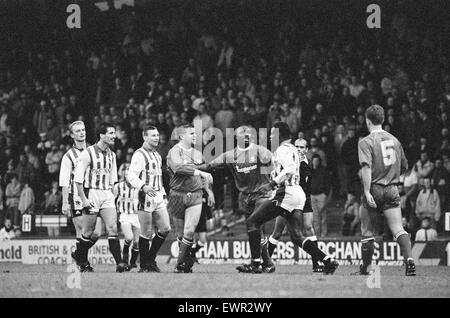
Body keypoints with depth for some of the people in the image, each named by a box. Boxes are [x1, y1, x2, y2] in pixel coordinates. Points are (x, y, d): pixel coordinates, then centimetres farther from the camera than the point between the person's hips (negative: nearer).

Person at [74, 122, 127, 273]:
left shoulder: (111, 155, 11)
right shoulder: (88, 153, -9)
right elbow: (78, 178, -9)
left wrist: (112, 195, 12)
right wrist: (83, 199, -14)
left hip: (107, 195, 5)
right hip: (91, 195, -5)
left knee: (112, 228, -8)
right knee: (88, 232, 2)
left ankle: (119, 263, -14)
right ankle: (82, 262, 19)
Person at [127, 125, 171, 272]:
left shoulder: (157, 155, 21)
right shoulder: (139, 155, -8)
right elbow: (131, 176, -17)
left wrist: (164, 195, 23)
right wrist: (143, 186, -32)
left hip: (158, 197, 8)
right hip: (145, 197, -8)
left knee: (165, 228, 1)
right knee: (147, 232, -5)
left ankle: (151, 259, 14)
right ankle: (144, 265, 4)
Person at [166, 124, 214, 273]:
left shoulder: (197, 153, 15)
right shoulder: (174, 152, -5)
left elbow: (204, 175, 30)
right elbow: (178, 167, -26)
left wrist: (208, 189, 24)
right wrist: (199, 172, -27)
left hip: (195, 196, 3)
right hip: (178, 196, -3)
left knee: (189, 231, -13)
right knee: (181, 234, 5)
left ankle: (180, 264, -7)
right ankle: (188, 261, 20)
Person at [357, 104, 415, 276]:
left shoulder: (365, 142, -7)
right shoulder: (394, 140, 11)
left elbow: (366, 168, -19)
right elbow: (404, 167, 20)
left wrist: (367, 192, -22)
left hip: (374, 190, -4)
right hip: (392, 189, 4)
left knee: (367, 231, 10)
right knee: (397, 228, -4)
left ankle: (365, 267, 20)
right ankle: (409, 258, -25)